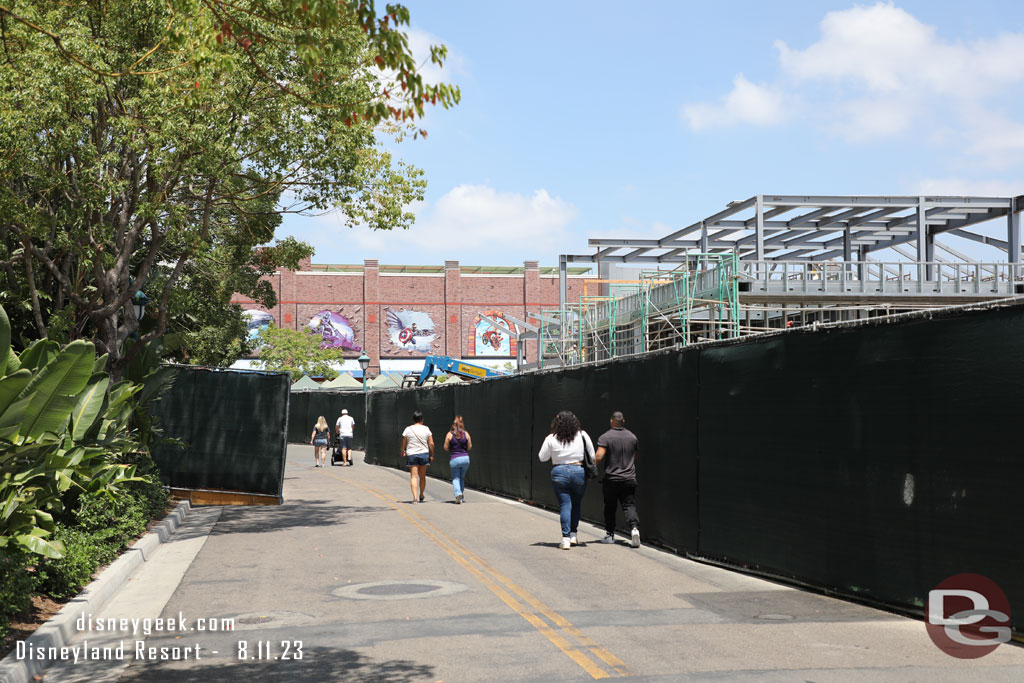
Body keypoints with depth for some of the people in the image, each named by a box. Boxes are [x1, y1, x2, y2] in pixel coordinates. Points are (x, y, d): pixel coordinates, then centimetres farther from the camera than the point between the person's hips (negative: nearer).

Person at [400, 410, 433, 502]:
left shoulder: (408, 429, -3)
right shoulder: (426, 429, -2)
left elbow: (403, 444, 4)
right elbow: (431, 444, -4)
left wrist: (403, 452, 23)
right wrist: (431, 455, 8)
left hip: (411, 455, -1)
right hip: (424, 454, 1)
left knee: (414, 477, -3)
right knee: (422, 476, 16)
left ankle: (415, 496, -18)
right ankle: (421, 496, 28)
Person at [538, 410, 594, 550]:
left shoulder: (551, 439, -4)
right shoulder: (582, 435, -1)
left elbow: (542, 458, 4)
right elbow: (592, 455, 4)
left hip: (559, 473, -1)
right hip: (579, 472, 1)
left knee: (565, 506, 0)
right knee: (576, 504, 17)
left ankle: (566, 538, -7)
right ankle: (573, 535, 17)